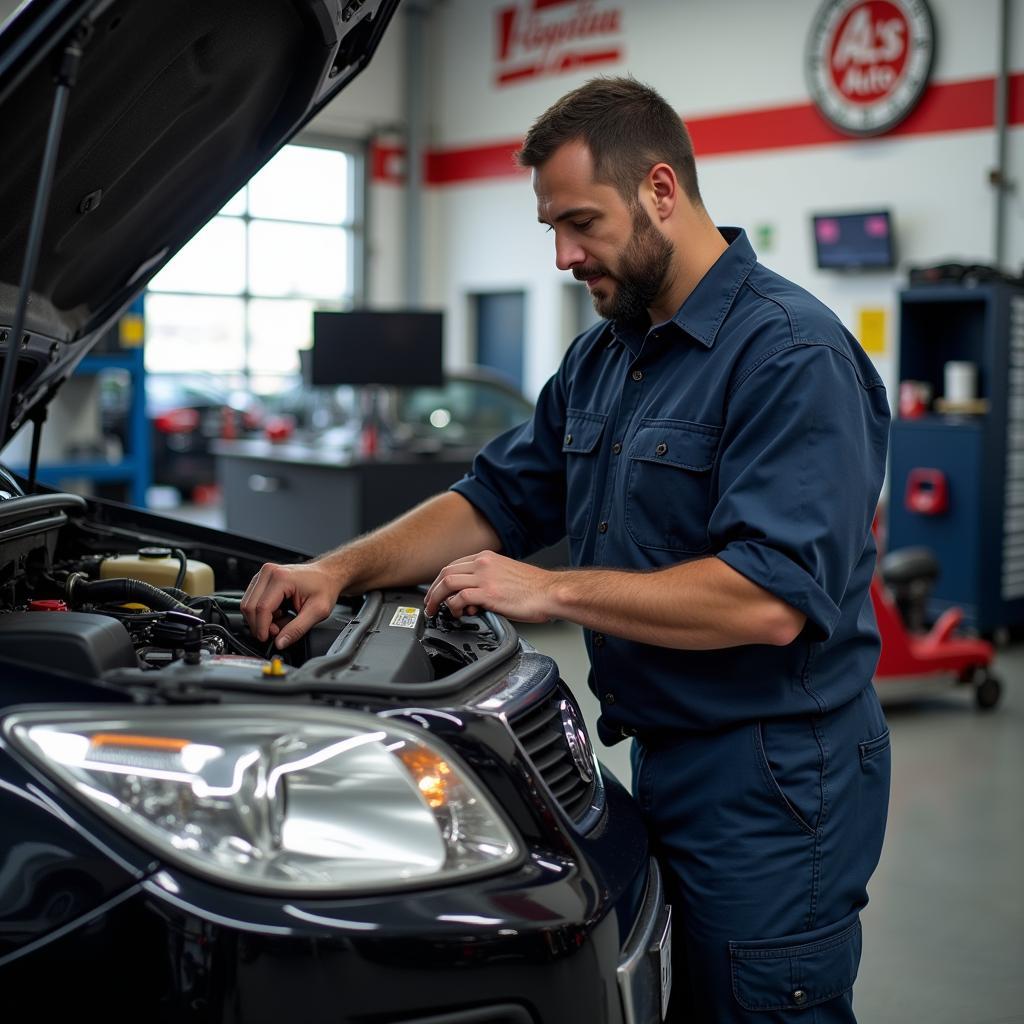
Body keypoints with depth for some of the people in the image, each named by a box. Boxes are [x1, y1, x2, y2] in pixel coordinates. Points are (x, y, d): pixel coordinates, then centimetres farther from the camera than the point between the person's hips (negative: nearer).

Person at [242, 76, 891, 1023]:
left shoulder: (792, 356, -18)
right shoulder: (601, 359, 12)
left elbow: (770, 601, -27)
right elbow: (497, 500, 16)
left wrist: (550, 590, -22)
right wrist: (342, 570, 2)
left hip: (772, 781, -9)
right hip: (668, 762, 9)